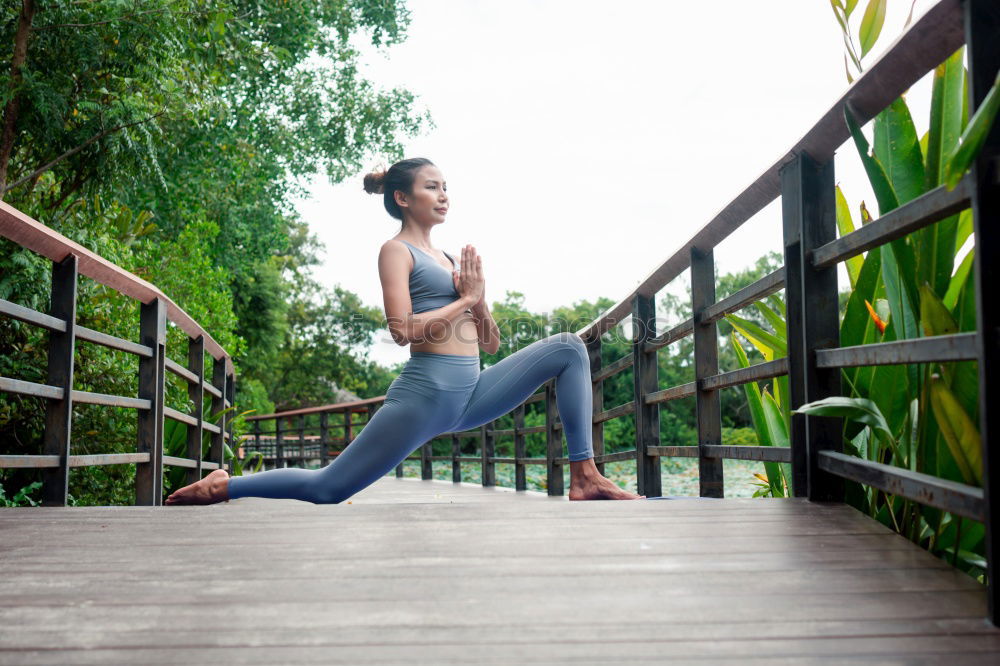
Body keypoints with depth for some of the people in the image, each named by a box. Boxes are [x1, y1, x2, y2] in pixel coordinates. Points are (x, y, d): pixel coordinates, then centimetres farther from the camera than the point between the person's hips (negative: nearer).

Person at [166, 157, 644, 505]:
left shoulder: (449, 259, 20)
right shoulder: (397, 250, -1)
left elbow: (489, 343, 19)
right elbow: (403, 329, -18)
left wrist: (478, 301, 1)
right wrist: (466, 299, -9)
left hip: (471, 395, 7)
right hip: (425, 393, -7)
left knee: (568, 347, -1)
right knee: (327, 489, -8)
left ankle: (585, 477, -6)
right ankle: (221, 486, 13)